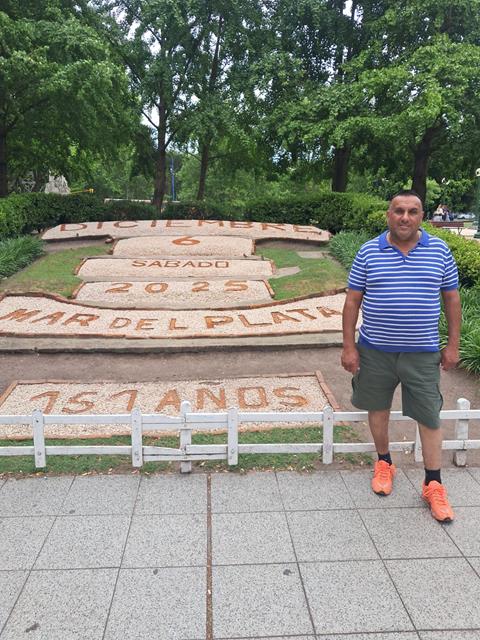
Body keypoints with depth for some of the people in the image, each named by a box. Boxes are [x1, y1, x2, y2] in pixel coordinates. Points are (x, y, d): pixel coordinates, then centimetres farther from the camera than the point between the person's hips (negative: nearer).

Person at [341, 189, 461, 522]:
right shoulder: (369, 252, -3)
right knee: (378, 408, 15)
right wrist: (349, 346, -3)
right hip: (375, 351, 1)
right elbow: (353, 301, 0)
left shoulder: (439, 250, -1)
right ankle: (384, 463, 38)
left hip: (422, 353, 0)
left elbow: (452, 298, 6)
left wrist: (453, 345, 3)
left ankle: (434, 484, 20)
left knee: (430, 417, 5)